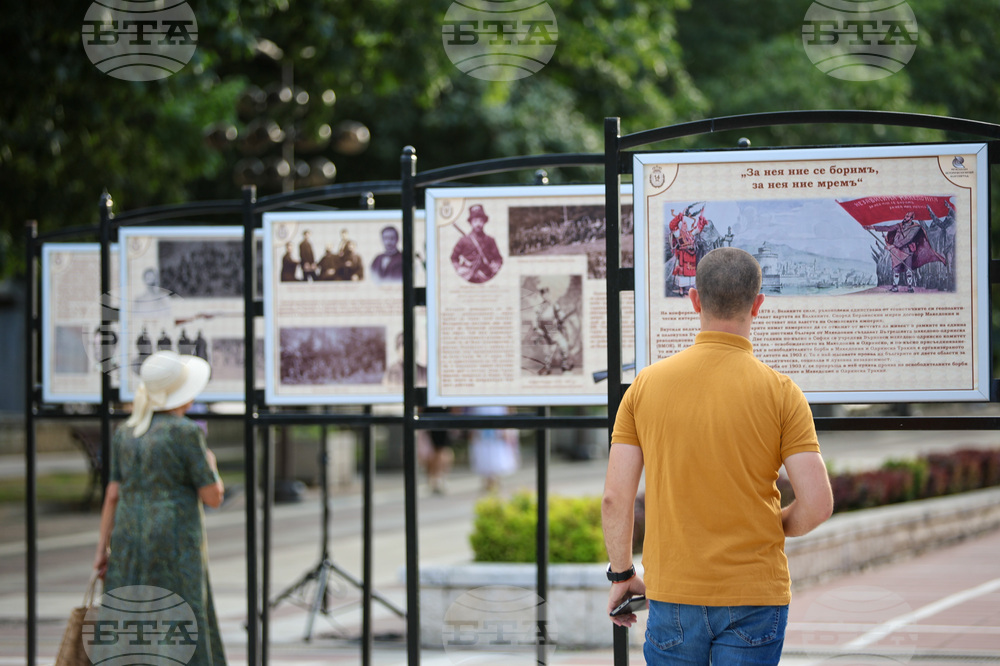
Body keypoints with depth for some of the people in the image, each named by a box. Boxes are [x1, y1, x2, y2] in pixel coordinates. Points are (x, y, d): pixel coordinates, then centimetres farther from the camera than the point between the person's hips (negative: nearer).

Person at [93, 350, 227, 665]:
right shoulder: (186, 432, -11)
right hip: (175, 550, -6)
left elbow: (112, 495, 7)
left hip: (131, 545, 6)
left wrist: (103, 550, 10)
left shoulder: (125, 433, 8)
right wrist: (210, 465, 10)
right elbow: (212, 496, -9)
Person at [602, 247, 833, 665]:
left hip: (672, 594, 2)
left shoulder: (647, 384, -2)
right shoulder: (780, 392, -8)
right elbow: (817, 504, -11)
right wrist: (772, 529, 10)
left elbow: (615, 497, -3)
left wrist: (622, 574, 11)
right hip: (754, 597, -2)